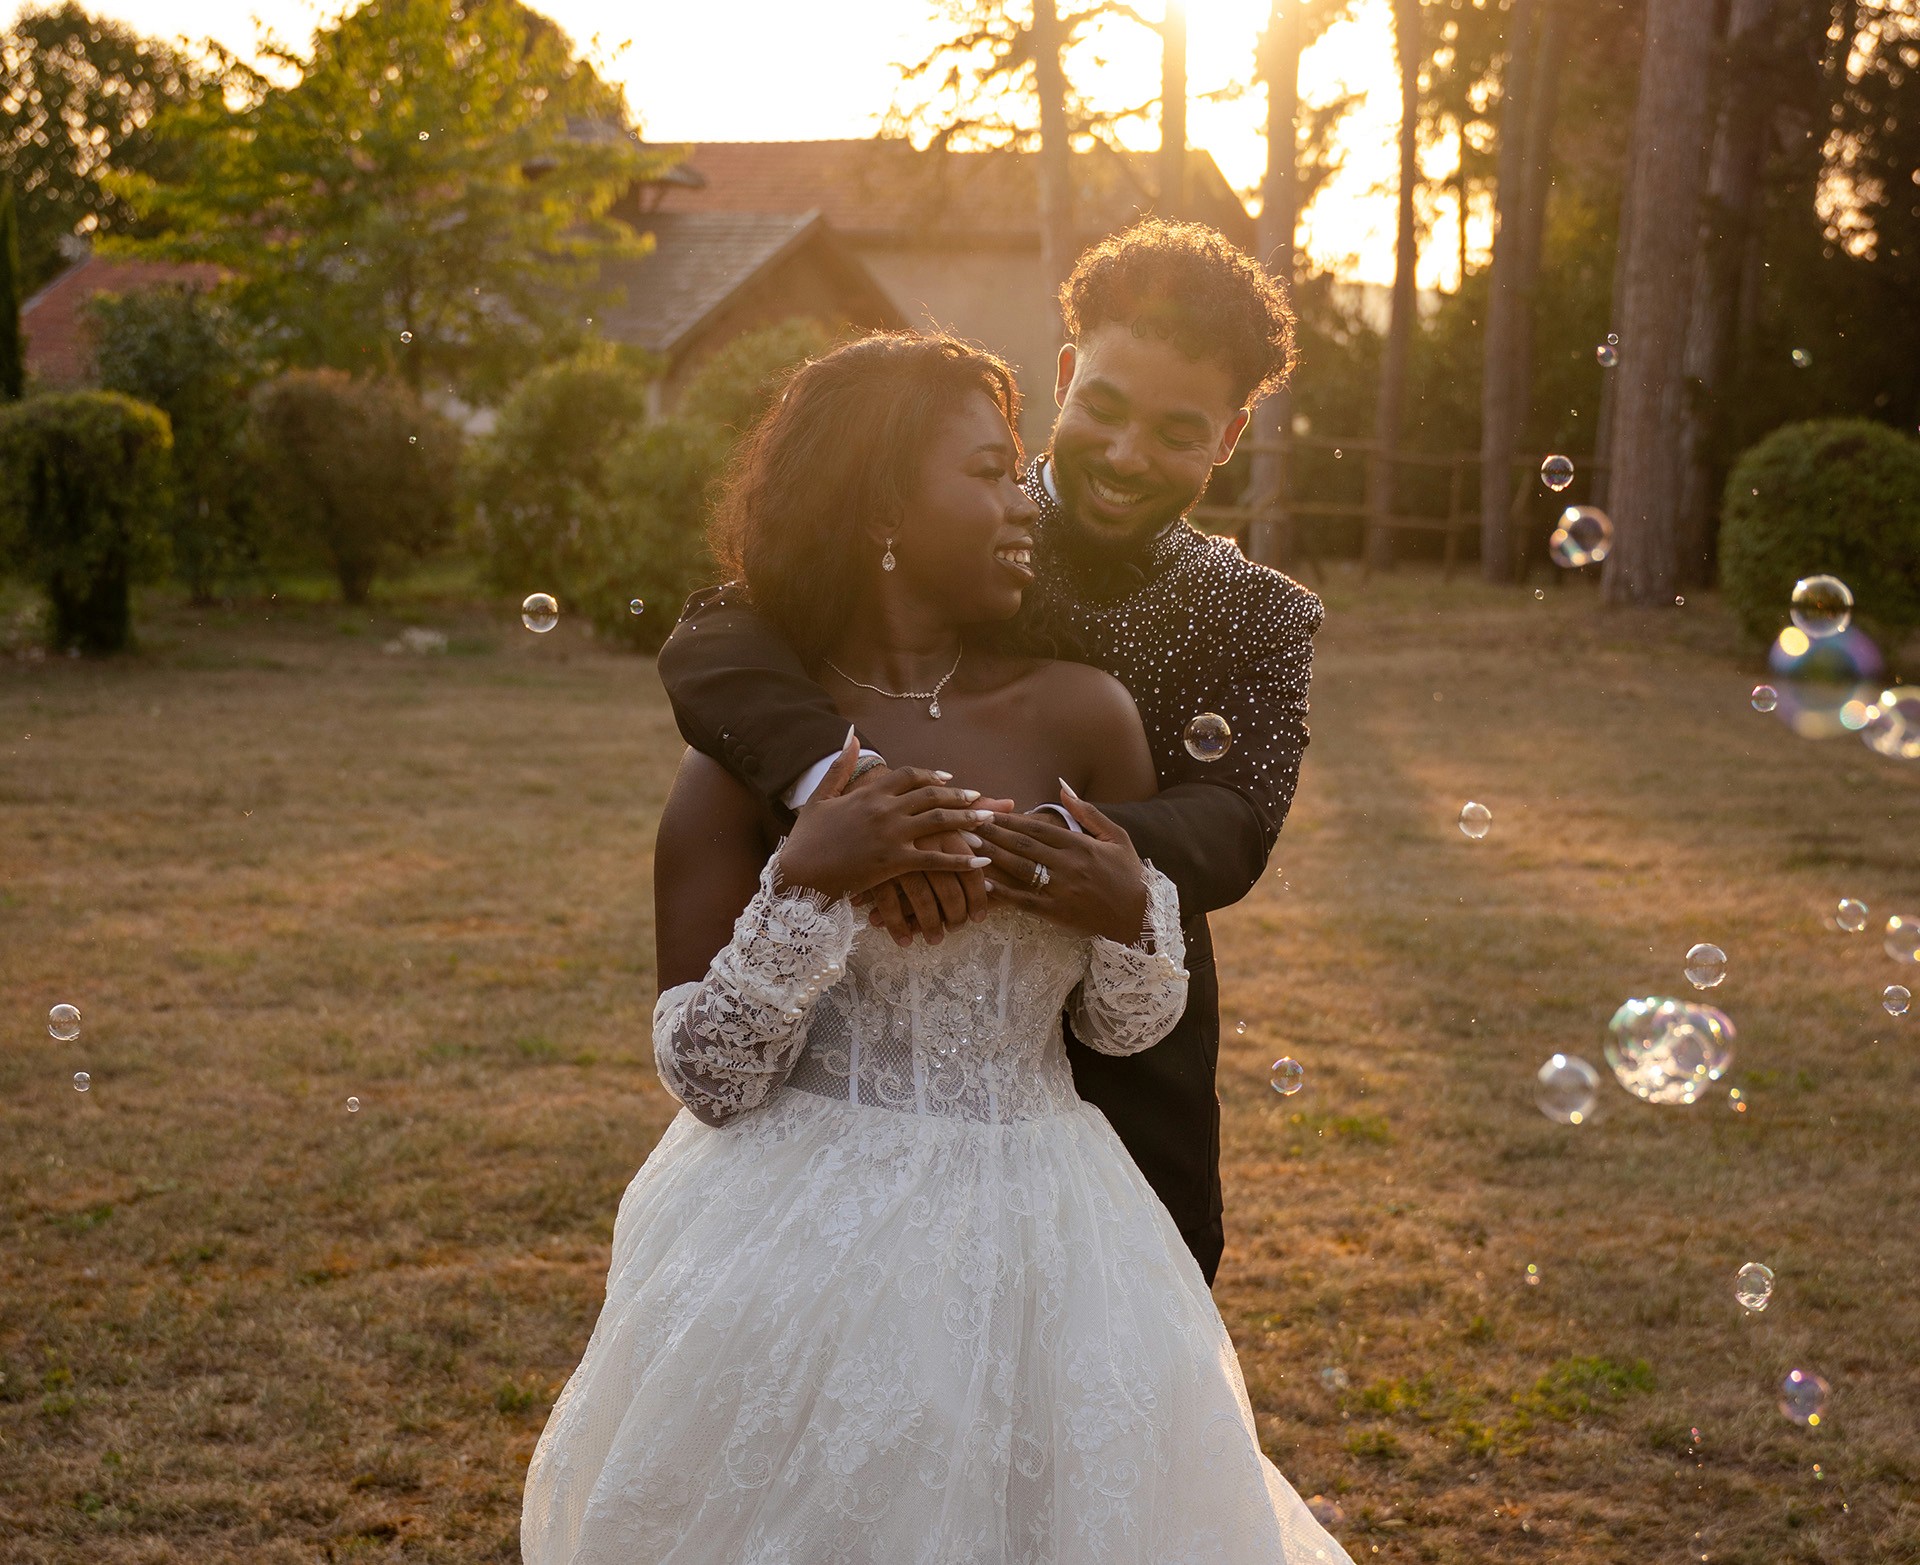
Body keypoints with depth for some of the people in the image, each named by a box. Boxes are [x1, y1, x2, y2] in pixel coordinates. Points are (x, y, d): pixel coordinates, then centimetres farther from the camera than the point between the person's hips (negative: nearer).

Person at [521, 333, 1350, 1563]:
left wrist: (1128, 917, -14)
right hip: (806, 1246, -2)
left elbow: (1126, 1026, 7)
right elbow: (709, 1077, -9)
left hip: (1034, 1238, 3)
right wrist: (808, 883, -22)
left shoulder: (1081, 716, -3)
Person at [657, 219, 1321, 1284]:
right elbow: (709, 644, -21)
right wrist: (852, 782, -41)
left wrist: (1055, 847, -39)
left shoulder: (1261, 621, 0)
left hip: (1125, 1106, 1)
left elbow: (1230, 832, -17)